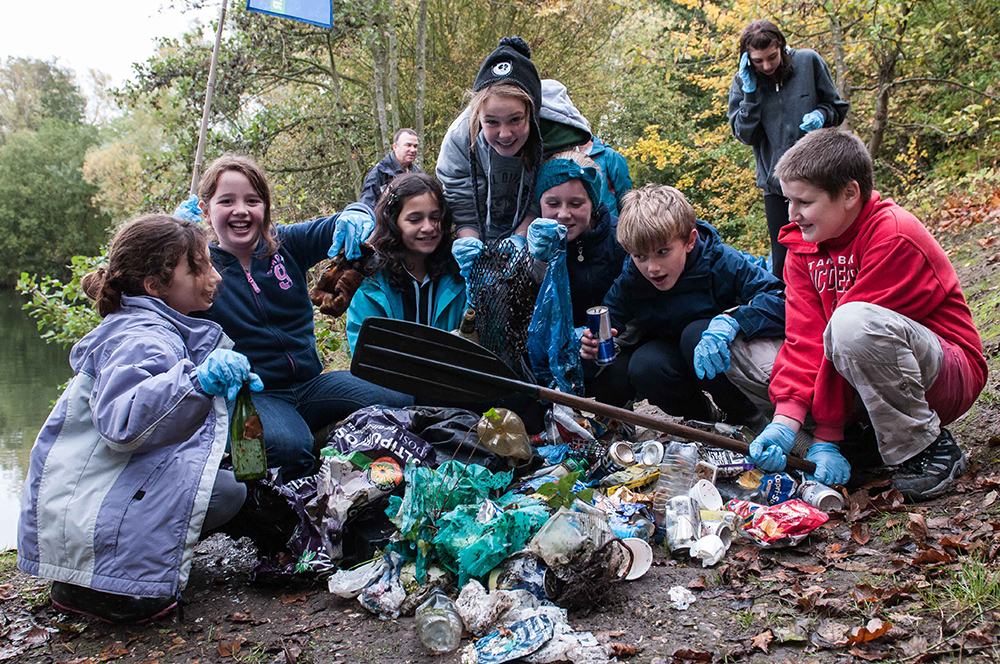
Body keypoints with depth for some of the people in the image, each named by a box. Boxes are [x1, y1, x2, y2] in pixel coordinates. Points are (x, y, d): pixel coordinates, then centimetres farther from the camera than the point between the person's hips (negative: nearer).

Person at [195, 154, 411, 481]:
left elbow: (352, 219, -6)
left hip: (311, 383, 4)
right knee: (287, 447, -38)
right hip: (252, 394, -4)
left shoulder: (286, 245, 5)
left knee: (402, 403, -18)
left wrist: (354, 218, -30)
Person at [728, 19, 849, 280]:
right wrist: (750, 92, -15)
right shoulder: (742, 83, 1)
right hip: (776, 182, 0)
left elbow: (837, 107, 9)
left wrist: (821, 115, -13)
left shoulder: (809, 61, -1)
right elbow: (745, 135, -6)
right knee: (783, 262, 2)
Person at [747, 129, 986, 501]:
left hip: (946, 377, -7)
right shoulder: (802, 245, 0)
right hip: (860, 387, 7)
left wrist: (826, 436, -27)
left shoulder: (895, 236, -21)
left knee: (854, 322, -38)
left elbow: (850, 329, -25)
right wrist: (784, 423, -25)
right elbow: (805, 340, -10)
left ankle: (924, 447, -16)